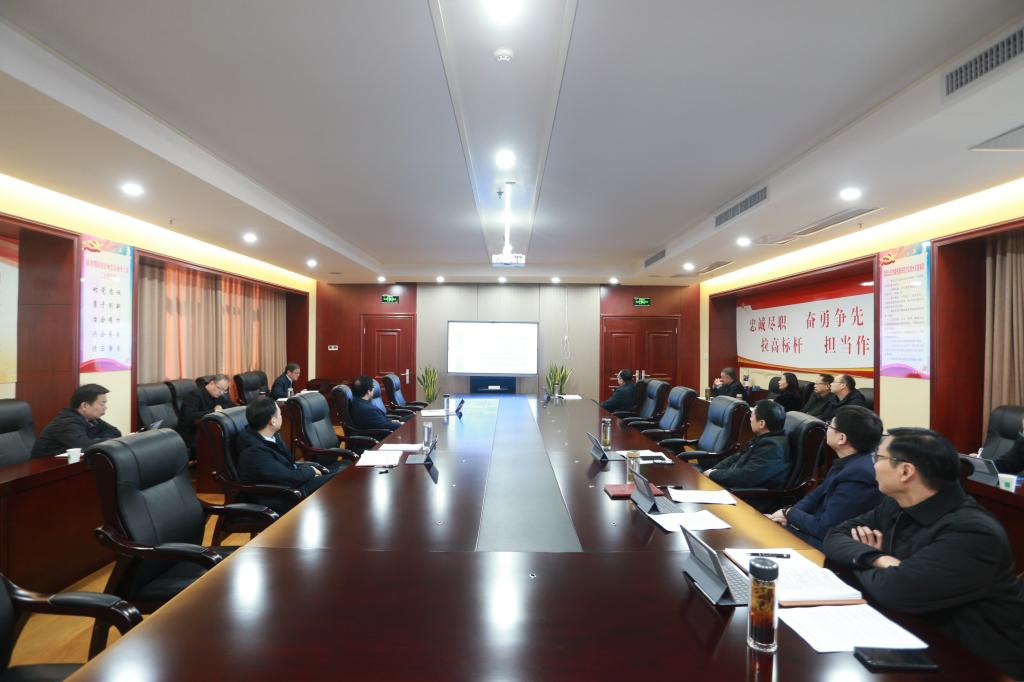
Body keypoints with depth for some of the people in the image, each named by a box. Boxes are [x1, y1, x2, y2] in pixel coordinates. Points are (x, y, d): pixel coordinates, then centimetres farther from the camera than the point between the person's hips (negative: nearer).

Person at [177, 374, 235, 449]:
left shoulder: (218, 395, 8)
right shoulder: (195, 395, -13)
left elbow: (233, 406, 8)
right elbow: (189, 416, -28)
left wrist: (220, 406, -11)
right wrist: (213, 411, -26)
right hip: (191, 436, -7)